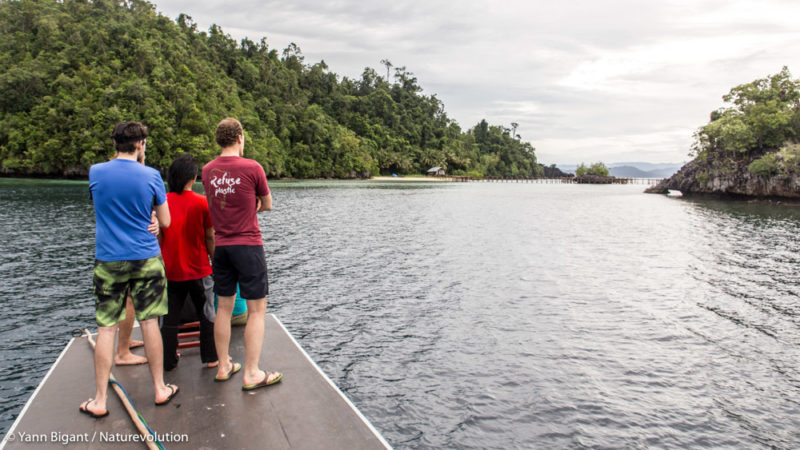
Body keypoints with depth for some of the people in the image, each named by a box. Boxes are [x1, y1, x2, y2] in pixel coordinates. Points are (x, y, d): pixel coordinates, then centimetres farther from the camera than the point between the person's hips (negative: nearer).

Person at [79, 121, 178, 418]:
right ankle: (160, 389, 18)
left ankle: (100, 400, 12)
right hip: (146, 259, -1)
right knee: (149, 323, 7)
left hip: (108, 261, 1)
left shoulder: (95, 173, 0)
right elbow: (165, 223, 1)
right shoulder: (151, 176, -5)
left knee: (106, 329, 6)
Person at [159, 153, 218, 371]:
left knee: (170, 317, 13)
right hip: (198, 269, -2)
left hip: (171, 270, 2)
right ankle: (211, 357, 18)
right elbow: (210, 237, -7)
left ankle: (168, 360, 20)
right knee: (207, 314, 12)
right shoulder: (202, 202, -11)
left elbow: (158, 236, 2)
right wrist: (214, 261, 6)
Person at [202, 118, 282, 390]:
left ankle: (223, 367, 25)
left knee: (224, 307, 15)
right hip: (248, 245, -5)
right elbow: (267, 205, 2)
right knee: (257, 309, 3)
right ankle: (251, 374, 6)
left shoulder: (207, 171, 5)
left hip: (221, 246, 6)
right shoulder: (252, 168, -10)